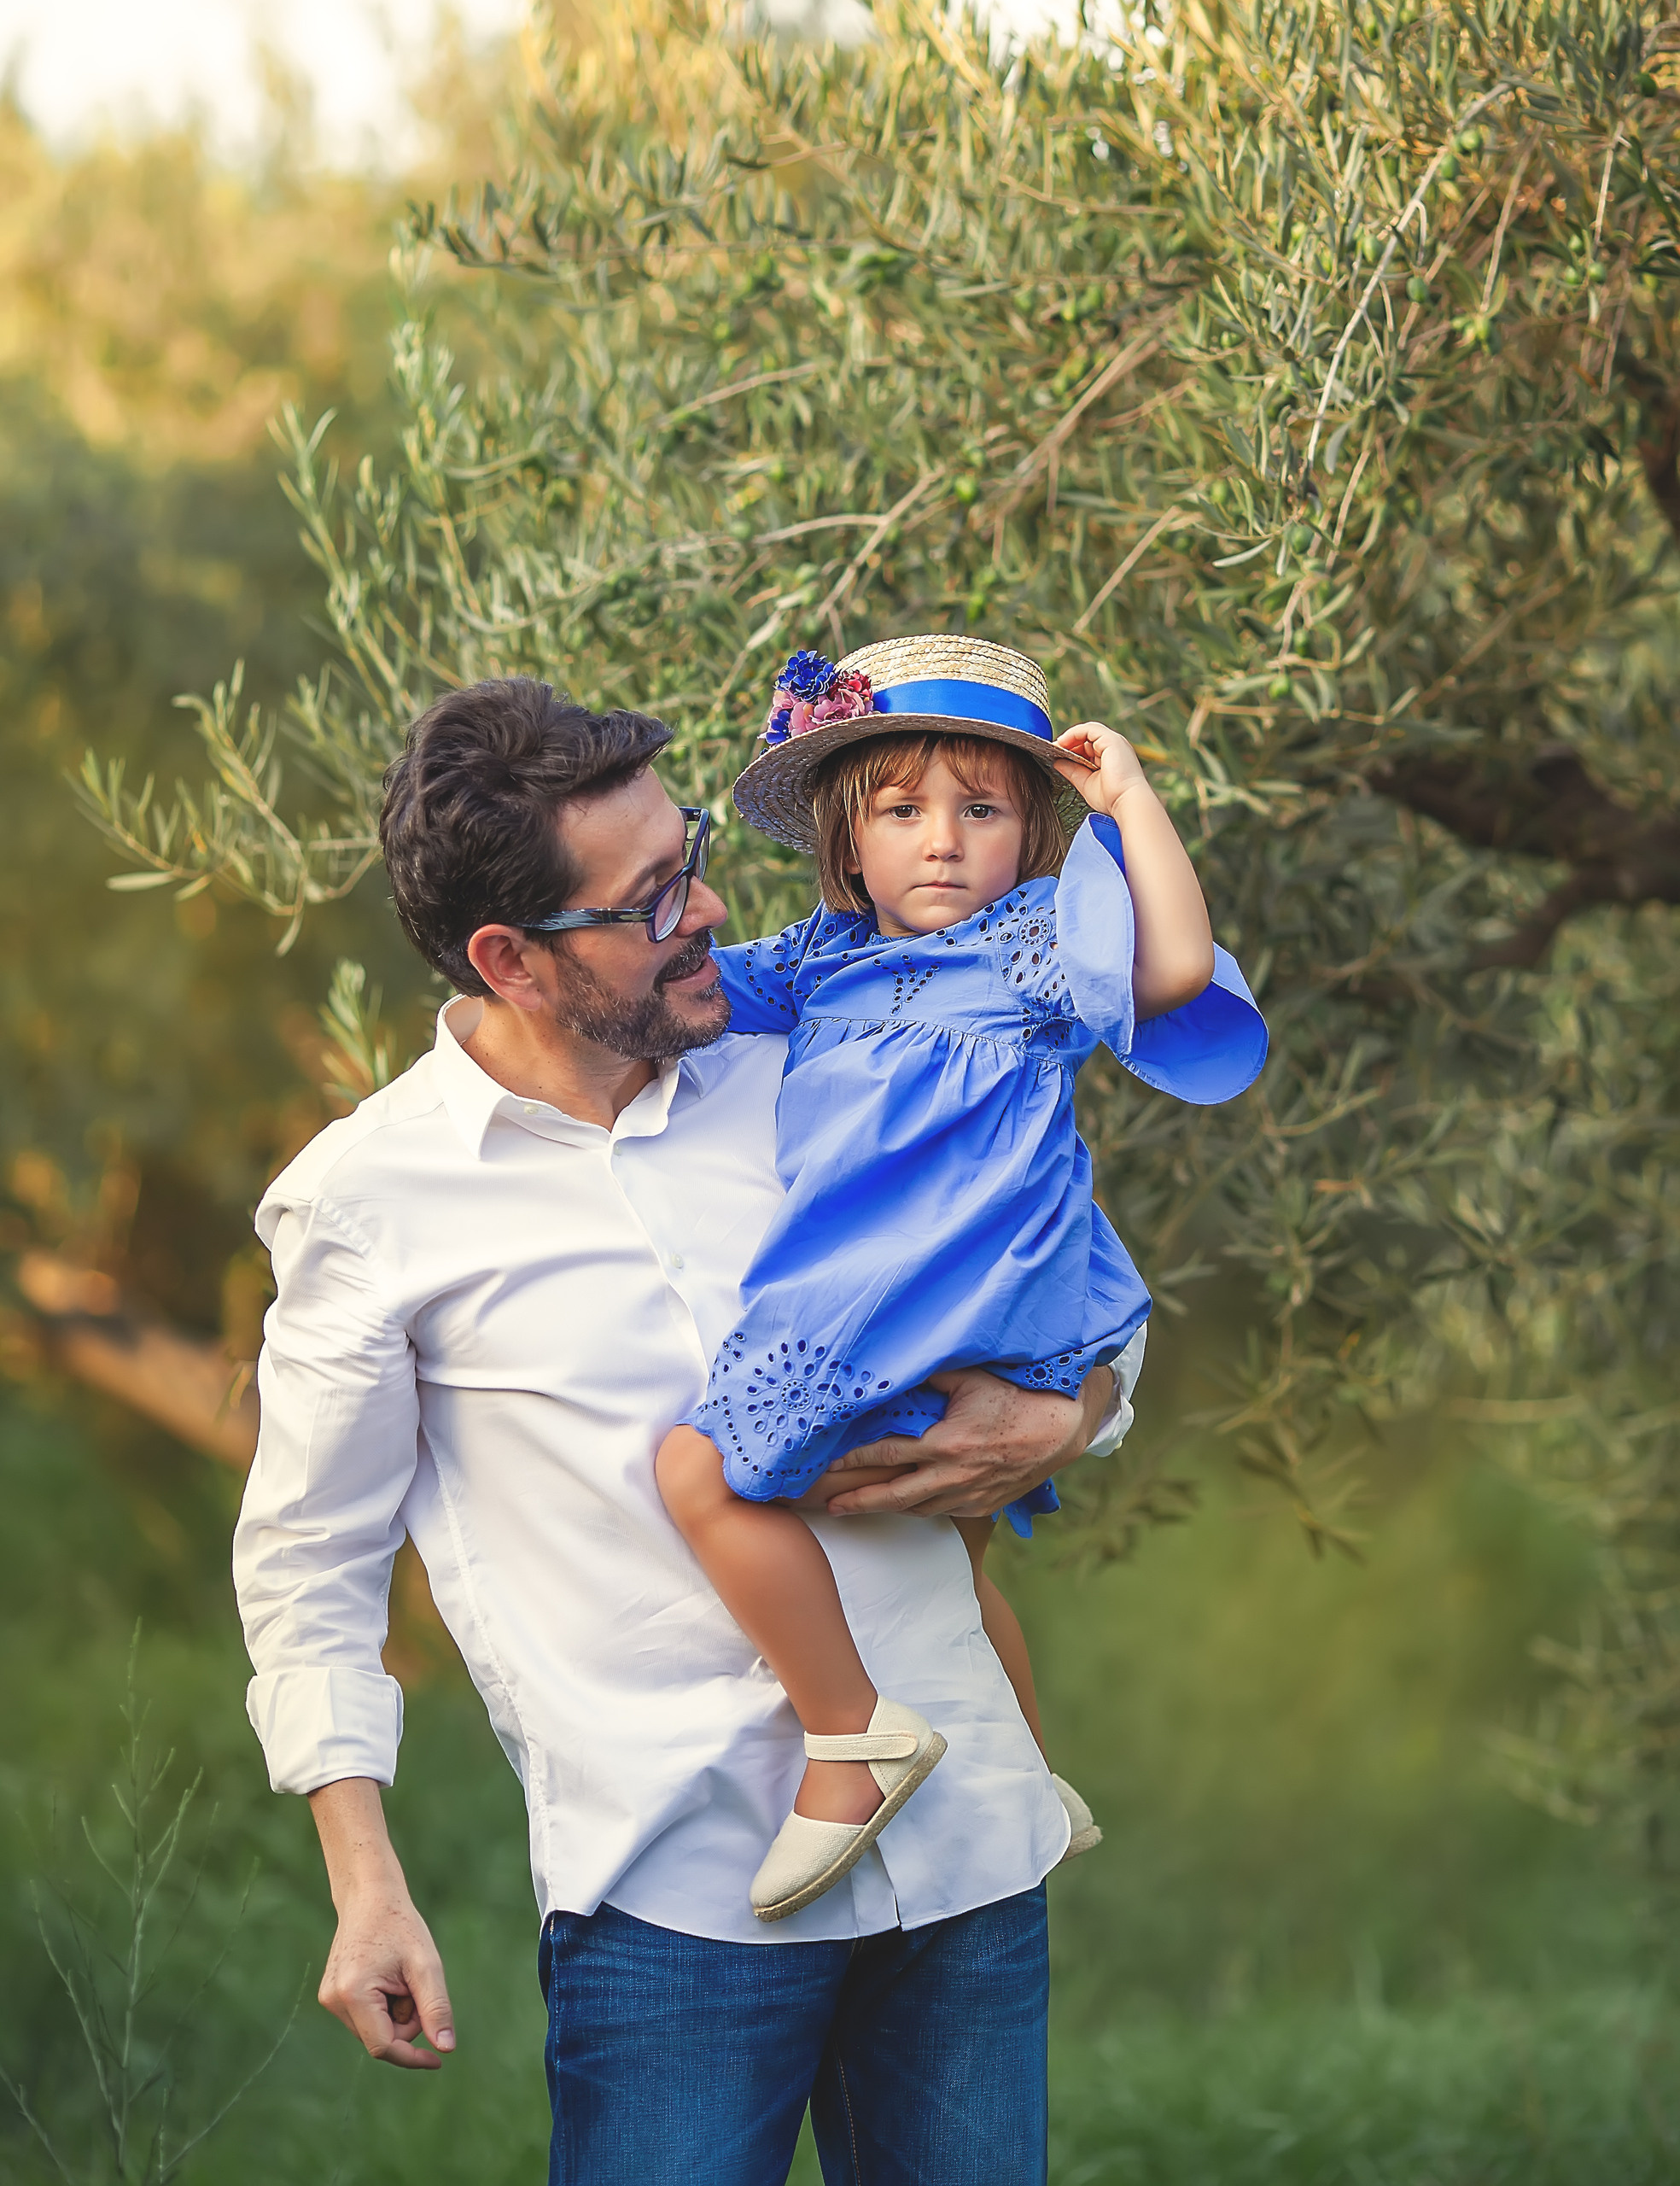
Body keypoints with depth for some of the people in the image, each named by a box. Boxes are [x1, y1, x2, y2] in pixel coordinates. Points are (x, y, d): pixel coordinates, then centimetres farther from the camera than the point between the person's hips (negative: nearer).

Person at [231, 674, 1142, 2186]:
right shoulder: (369, 1199, -2)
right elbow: (309, 1560, 6)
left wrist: (1057, 1424, -4)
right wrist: (365, 1887, -2)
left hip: (966, 1830, 4)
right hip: (679, 1877, -3)